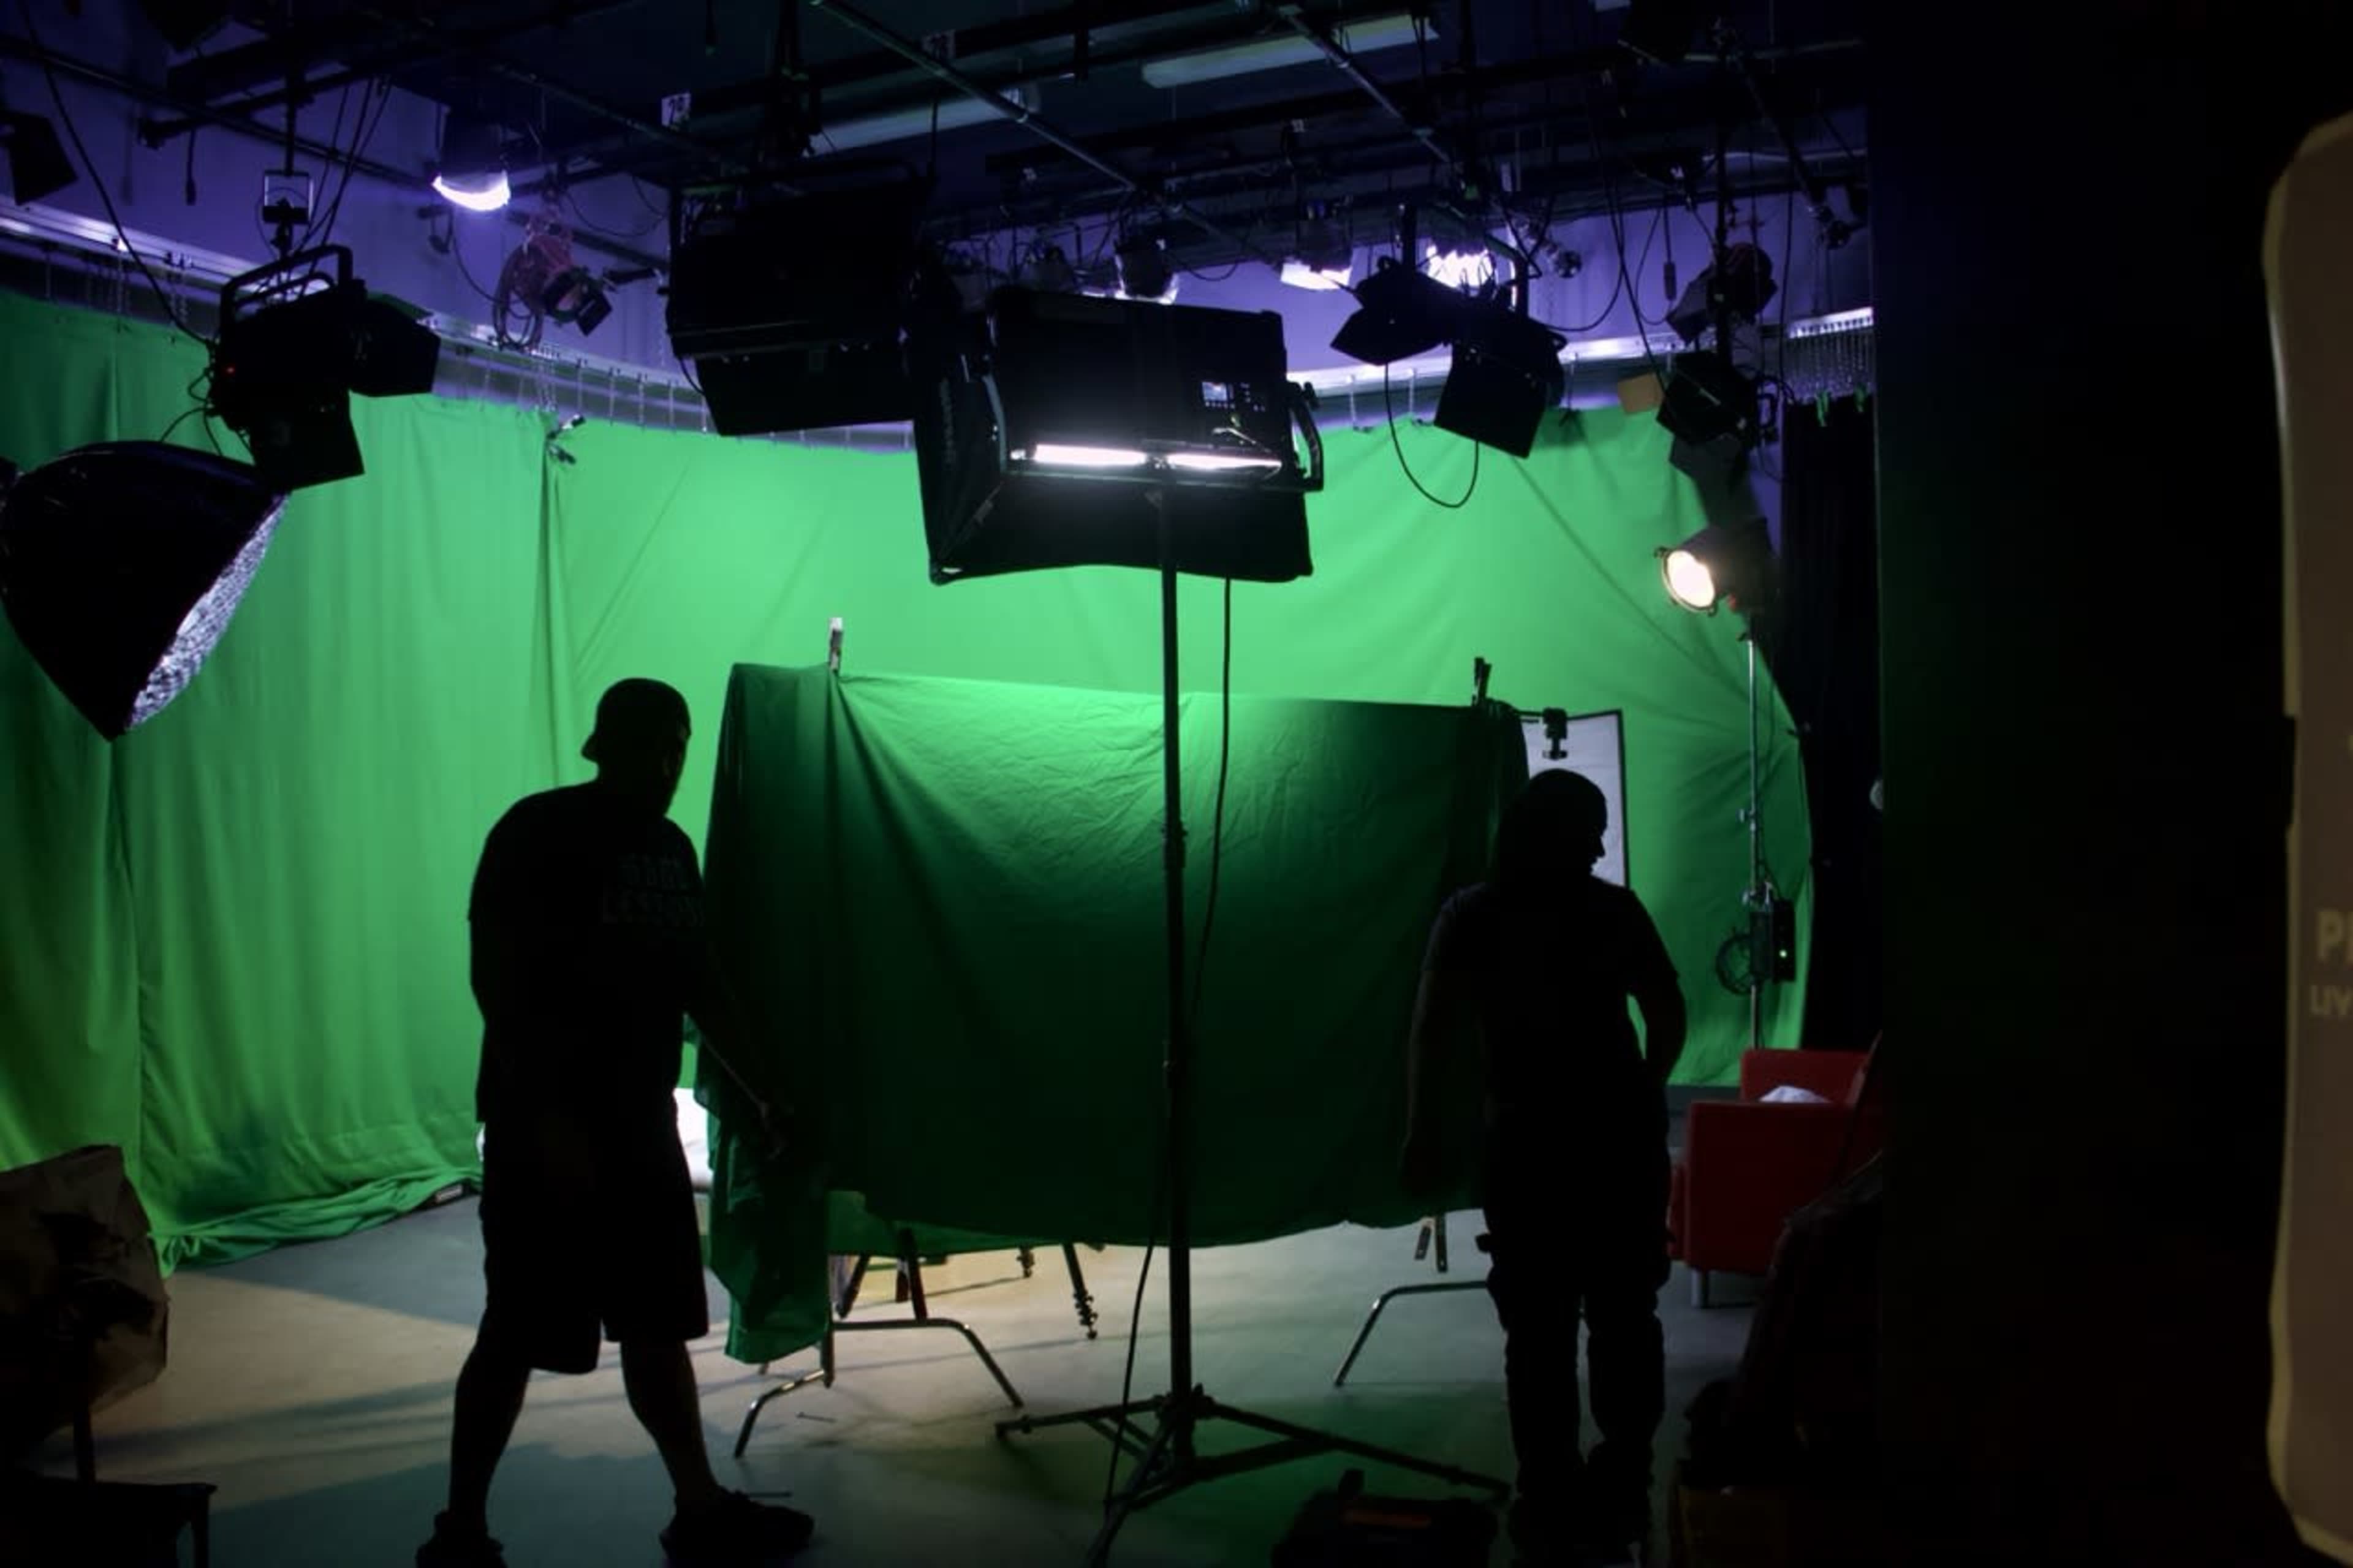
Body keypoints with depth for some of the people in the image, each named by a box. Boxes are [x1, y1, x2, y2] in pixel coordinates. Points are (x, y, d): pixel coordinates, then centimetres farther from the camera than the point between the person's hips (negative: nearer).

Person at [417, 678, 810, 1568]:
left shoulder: (670, 848, 11)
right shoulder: (538, 834, -11)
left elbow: (697, 979, 18)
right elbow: (497, 979, -17)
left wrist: (760, 1088, 15)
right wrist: (549, 1113, -23)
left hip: (641, 1122, 7)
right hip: (547, 1127, -7)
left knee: (658, 1325, 13)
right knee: (518, 1334, -1)